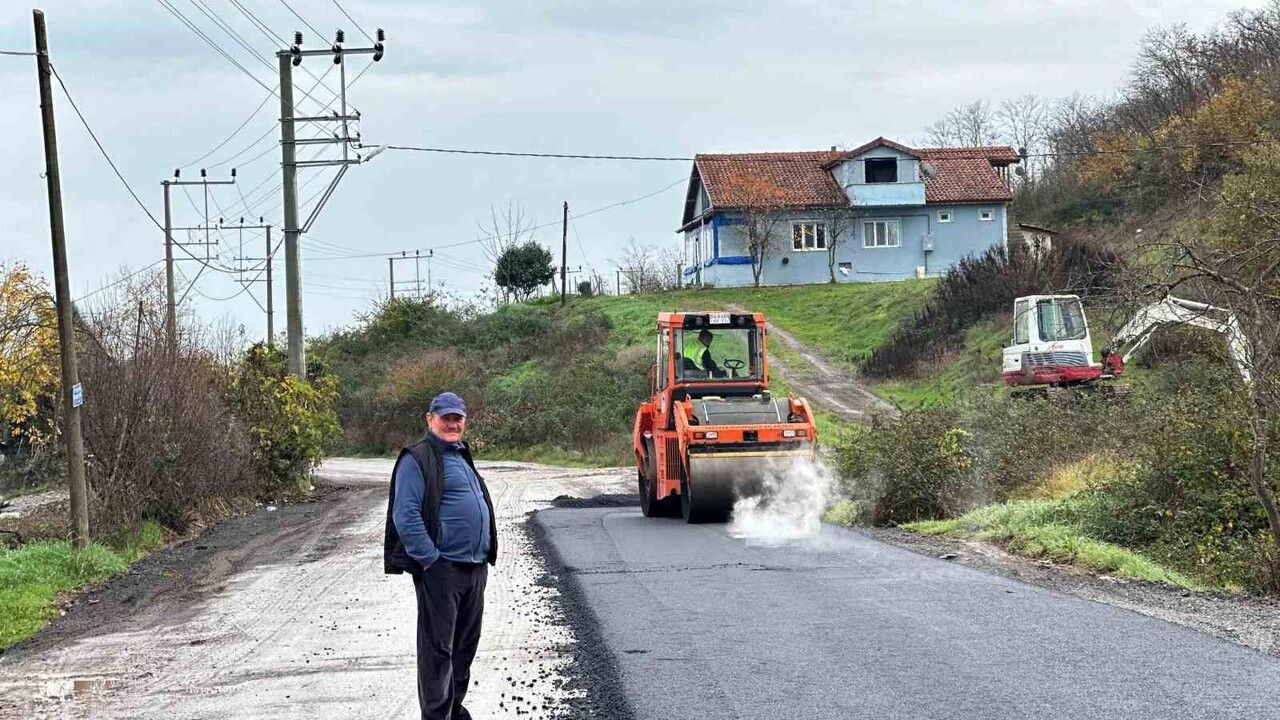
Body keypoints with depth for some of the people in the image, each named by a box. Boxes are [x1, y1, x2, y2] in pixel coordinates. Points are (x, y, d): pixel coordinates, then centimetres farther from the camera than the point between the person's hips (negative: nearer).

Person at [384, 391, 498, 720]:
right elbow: (405, 516, -16)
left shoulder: (462, 457, 19)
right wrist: (430, 560, -19)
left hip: (474, 568, 9)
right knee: (438, 647, -5)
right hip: (440, 568, -9)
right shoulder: (417, 459, -8)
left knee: (465, 643, 14)